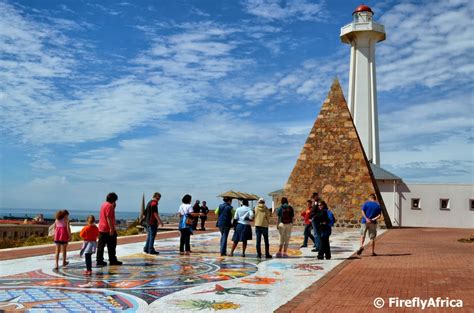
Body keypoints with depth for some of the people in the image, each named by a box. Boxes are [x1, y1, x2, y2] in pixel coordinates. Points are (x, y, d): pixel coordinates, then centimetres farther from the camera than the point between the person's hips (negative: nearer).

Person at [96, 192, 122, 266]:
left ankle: (99, 260, 10)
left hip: (101, 229, 9)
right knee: (111, 246, 1)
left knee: (101, 245, 8)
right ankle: (112, 260, 8)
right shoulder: (109, 206, -15)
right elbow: (109, 218, -21)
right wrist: (111, 228, -21)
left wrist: (113, 207, 16)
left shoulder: (104, 204, 15)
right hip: (108, 230, -9)